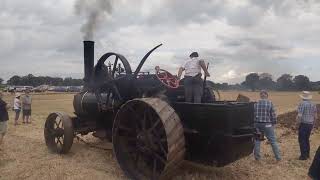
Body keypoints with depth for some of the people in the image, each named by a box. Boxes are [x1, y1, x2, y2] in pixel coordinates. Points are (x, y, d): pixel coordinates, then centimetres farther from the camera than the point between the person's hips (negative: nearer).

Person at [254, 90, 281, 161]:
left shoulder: (256, 104, 1)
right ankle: (278, 157, 13)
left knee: (257, 140, 11)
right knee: (273, 141, 7)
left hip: (257, 124, 2)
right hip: (267, 125, -2)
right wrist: (274, 123, 9)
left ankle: (257, 157, 17)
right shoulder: (270, 103, -6)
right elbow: (273, 115, -4)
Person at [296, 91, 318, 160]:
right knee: (307, 139, 18)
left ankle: (303, 155, 2)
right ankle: (307, 154, 25)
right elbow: (315, 117, 10)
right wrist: (312, 124, 22)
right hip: (310, 124, 7)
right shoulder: (313, 105, 6)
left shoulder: (302, 104, -14)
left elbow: (299, 116, -21)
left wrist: (297, 124, -9)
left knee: (302, 140, 0)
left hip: (303, 124, -7)